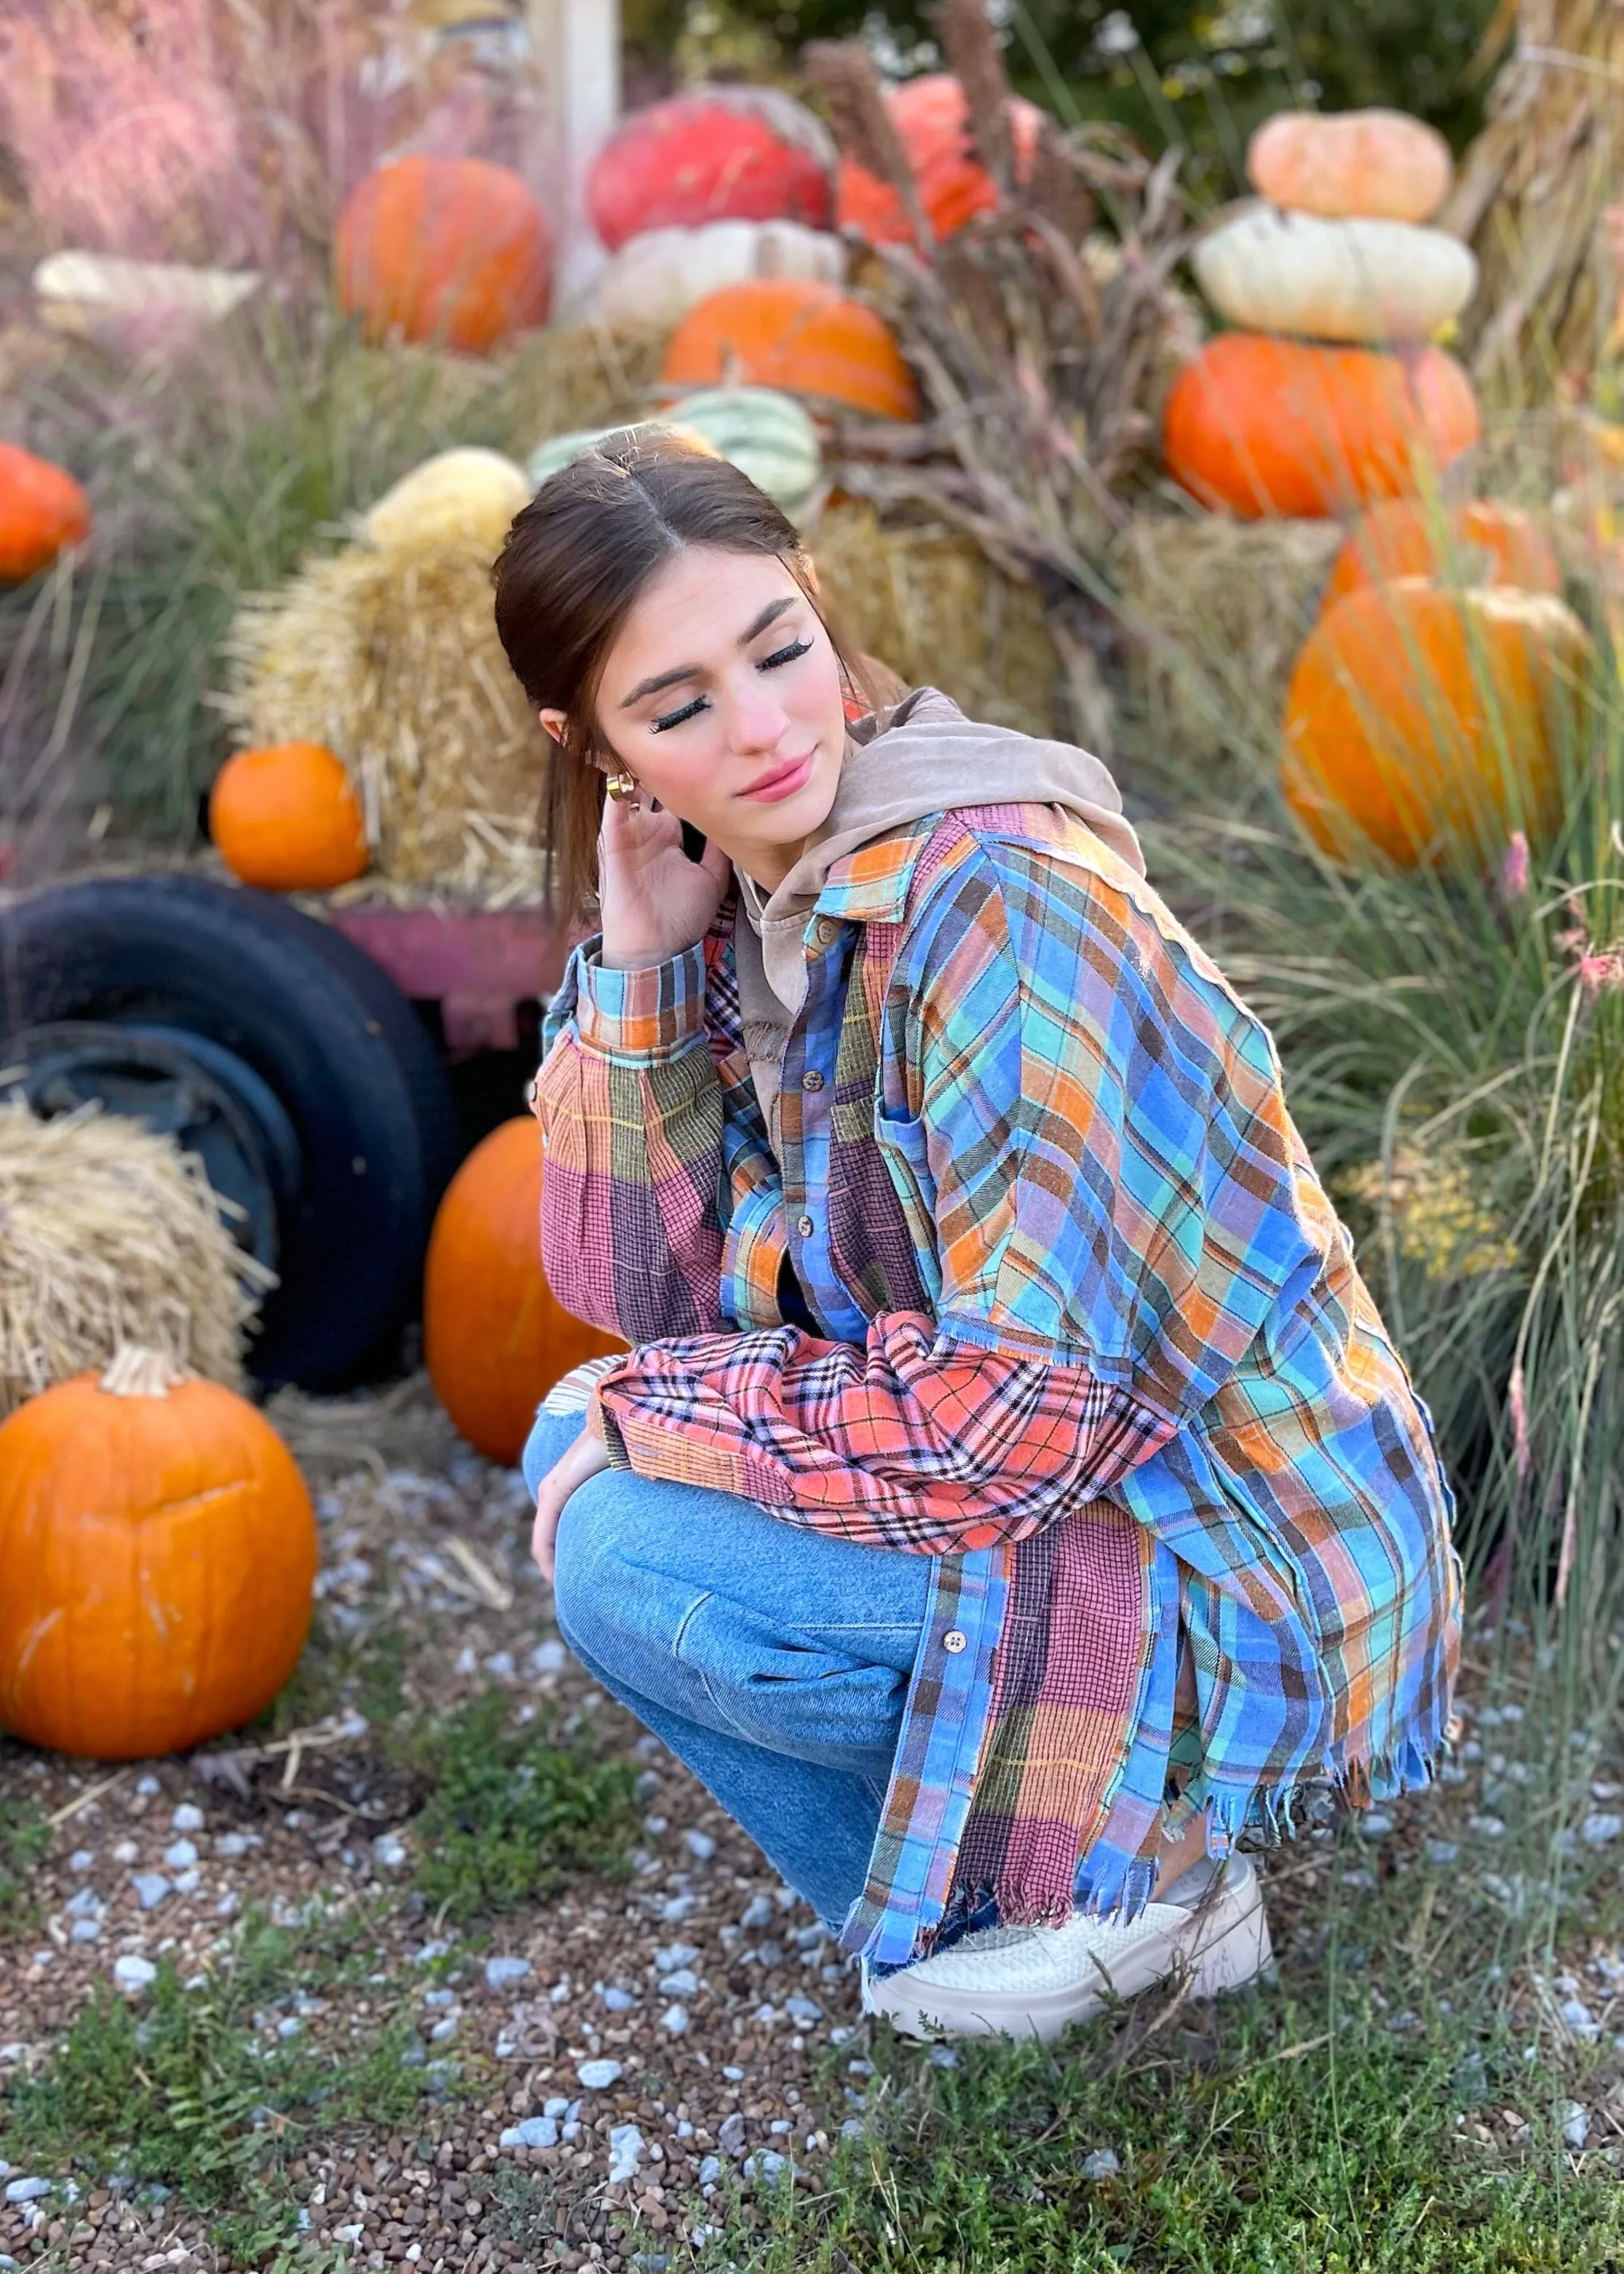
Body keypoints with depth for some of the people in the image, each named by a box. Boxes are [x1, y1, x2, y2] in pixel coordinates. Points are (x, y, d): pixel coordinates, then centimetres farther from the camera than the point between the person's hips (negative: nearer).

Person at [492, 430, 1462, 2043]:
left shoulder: (1003, 896, -25)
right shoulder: (754, 898, 0)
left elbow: (1031, 1412, -26)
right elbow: (640, 1297, -2)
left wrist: (650, 1411, -15)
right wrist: (639, 959, -11)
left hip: (1250, 1594, -9)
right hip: (1047, 1490, 9)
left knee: (622, 1556, -18)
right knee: (579, 1451, 7)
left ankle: (1110, 1882, 2)